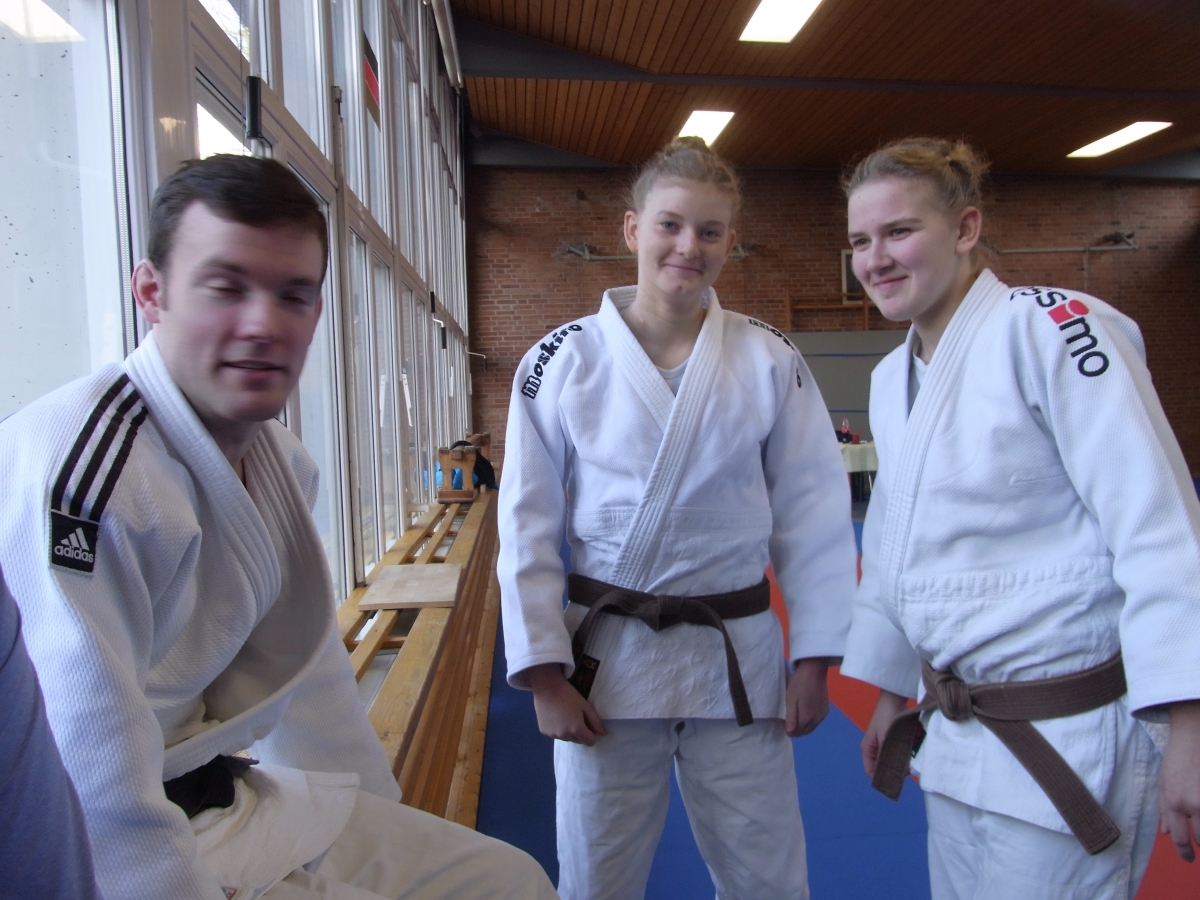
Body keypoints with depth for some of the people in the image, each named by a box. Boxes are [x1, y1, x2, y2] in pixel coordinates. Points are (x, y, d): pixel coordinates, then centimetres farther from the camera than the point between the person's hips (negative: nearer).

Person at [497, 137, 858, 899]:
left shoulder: (772, 362, -3)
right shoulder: (561, 362, -6)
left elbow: (812, 516, 0)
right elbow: (529, 525, -4)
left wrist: (815, 660, 0)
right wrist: (544, 672, -5)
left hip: (740, 660, 1)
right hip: (605, 663, 0)